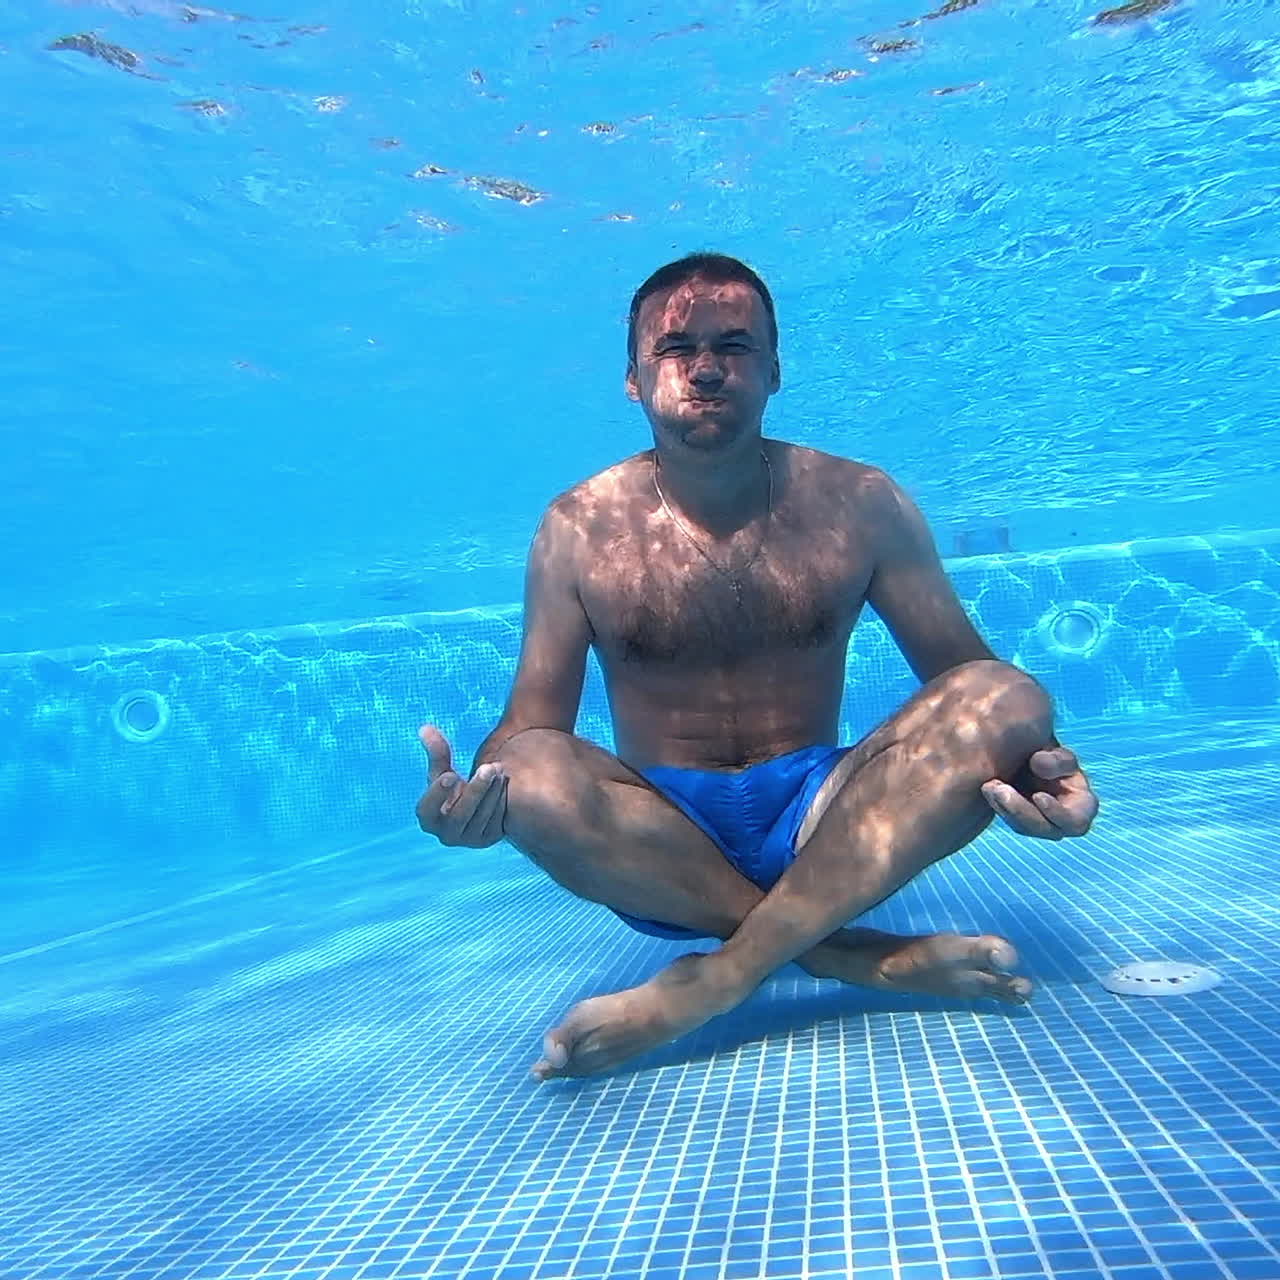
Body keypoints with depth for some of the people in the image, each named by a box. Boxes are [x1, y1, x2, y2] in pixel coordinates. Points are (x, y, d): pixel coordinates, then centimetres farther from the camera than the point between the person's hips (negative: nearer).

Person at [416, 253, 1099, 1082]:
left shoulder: (860, 504, 0)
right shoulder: (579, 528, -3)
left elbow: (964, 670, 1)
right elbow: (531, 727, -5)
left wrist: (1029, 755, -22)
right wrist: (471, 794, -28)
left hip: (820, 827, 2)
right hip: (659, 848, 0)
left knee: (1008, 700, -23)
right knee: (530, 774, -31)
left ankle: (708, 984, -26)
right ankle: (870, 956, -23)